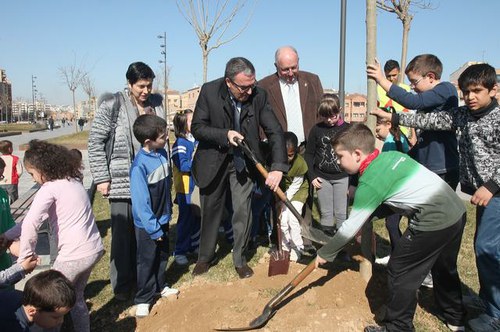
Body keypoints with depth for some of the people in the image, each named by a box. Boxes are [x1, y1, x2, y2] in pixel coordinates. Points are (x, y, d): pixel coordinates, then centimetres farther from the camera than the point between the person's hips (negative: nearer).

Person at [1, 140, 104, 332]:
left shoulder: (50, 188, -13)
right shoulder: (70, 181, 12)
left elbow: (30, 225, -23)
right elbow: (36, 217, 14)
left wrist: (24, 259, -12)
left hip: (75, 255, -8)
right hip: (94, 249, 8)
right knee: (75, 296, 24)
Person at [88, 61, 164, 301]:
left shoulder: (156, 103, 7)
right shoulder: (112, 105, -7)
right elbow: (95, 142, -5)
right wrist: (101, 179, -8)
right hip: (122, 182, -4)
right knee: (122, 233, 4)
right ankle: (121, 285, 21)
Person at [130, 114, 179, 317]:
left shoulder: (162, 153, -5)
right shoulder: (140, 165, -27)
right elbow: (141, 202, -24)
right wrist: (153, 228, -20)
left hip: (163, 217, 7)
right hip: (148, 224, -7)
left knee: (163, 255, 22)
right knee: (147, 260, 9)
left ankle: (159, 286, 42)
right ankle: (143, 299, 26)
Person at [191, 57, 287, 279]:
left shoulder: (258, 95, -16)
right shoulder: (209, 91, -18)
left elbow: (275, 132, -16)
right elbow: (197, 128, -14)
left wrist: (278, 167, -28)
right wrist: (225, 135, -30)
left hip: (243, 162, 1)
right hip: (213, 160, 0)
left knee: (243, 212, 3)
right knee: (210, 211, 13)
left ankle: (240, 260, 24)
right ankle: (205, 257, 33)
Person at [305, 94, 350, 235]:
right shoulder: (317, 129, -1)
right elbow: (309, 154, 5)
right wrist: (312, 176, -1)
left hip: (342, 177, -1)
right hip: (322, 178, 1)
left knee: (341, 213, 5)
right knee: (326, 213, 10)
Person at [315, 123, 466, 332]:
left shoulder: (369, 183, -14)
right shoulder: (391, 154, 9)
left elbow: (350, 227, -7)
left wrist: (325, 253, 5)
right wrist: (365, 222, 20)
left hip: (433, 222, -9)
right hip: (457, 212, 9)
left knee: (399, 273, 5)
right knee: (444, 268, 28)